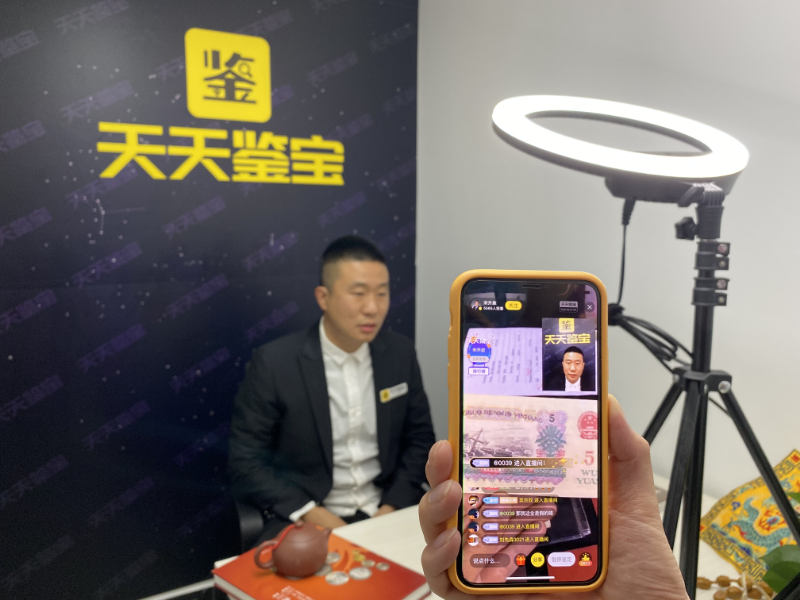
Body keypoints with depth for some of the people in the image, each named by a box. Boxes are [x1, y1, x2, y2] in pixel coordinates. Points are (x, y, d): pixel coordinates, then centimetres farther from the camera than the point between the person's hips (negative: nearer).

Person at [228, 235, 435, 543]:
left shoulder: (400, 352, -1)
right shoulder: (273, 363, -12)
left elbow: (420, 437, 8)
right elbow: (245, 463, -7)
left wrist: (393, 507, -6)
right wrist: (311, 514, -18)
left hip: (384, 510, 4)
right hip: (305, 518, -3)